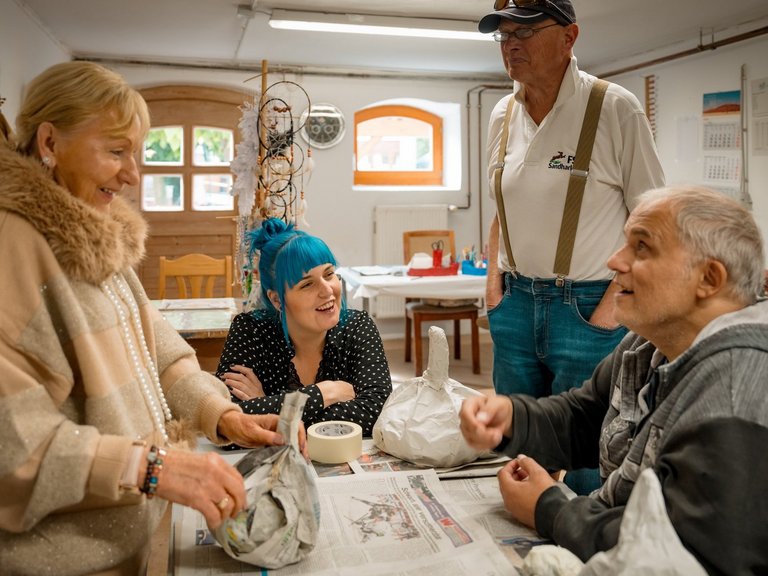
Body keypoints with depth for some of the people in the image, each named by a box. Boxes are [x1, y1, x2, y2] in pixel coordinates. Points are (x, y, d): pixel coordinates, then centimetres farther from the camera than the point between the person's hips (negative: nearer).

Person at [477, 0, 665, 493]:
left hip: (588, 305, -5)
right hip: (515, 302, 5)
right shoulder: (504, 115, 8)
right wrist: (494, 275, 7)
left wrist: (615, 303, -13)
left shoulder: (615, 108, -9)